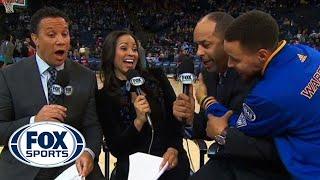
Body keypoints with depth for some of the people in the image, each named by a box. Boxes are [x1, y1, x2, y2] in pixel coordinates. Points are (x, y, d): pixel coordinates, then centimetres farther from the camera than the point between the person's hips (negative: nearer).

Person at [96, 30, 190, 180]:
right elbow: (115, 148, -5)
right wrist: (139, 121, -20)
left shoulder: (156, 77, 4)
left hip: (168, 157, 2)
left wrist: (174, 149, -10)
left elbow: (176, 114, 5)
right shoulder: (104, 96, -2)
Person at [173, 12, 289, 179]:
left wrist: (224, 134, -20)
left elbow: (273, 146, -26)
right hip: (228, 161, 6)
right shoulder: (209, 73, 0)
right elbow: (211, 127, 5)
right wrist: (191, 119, -14)